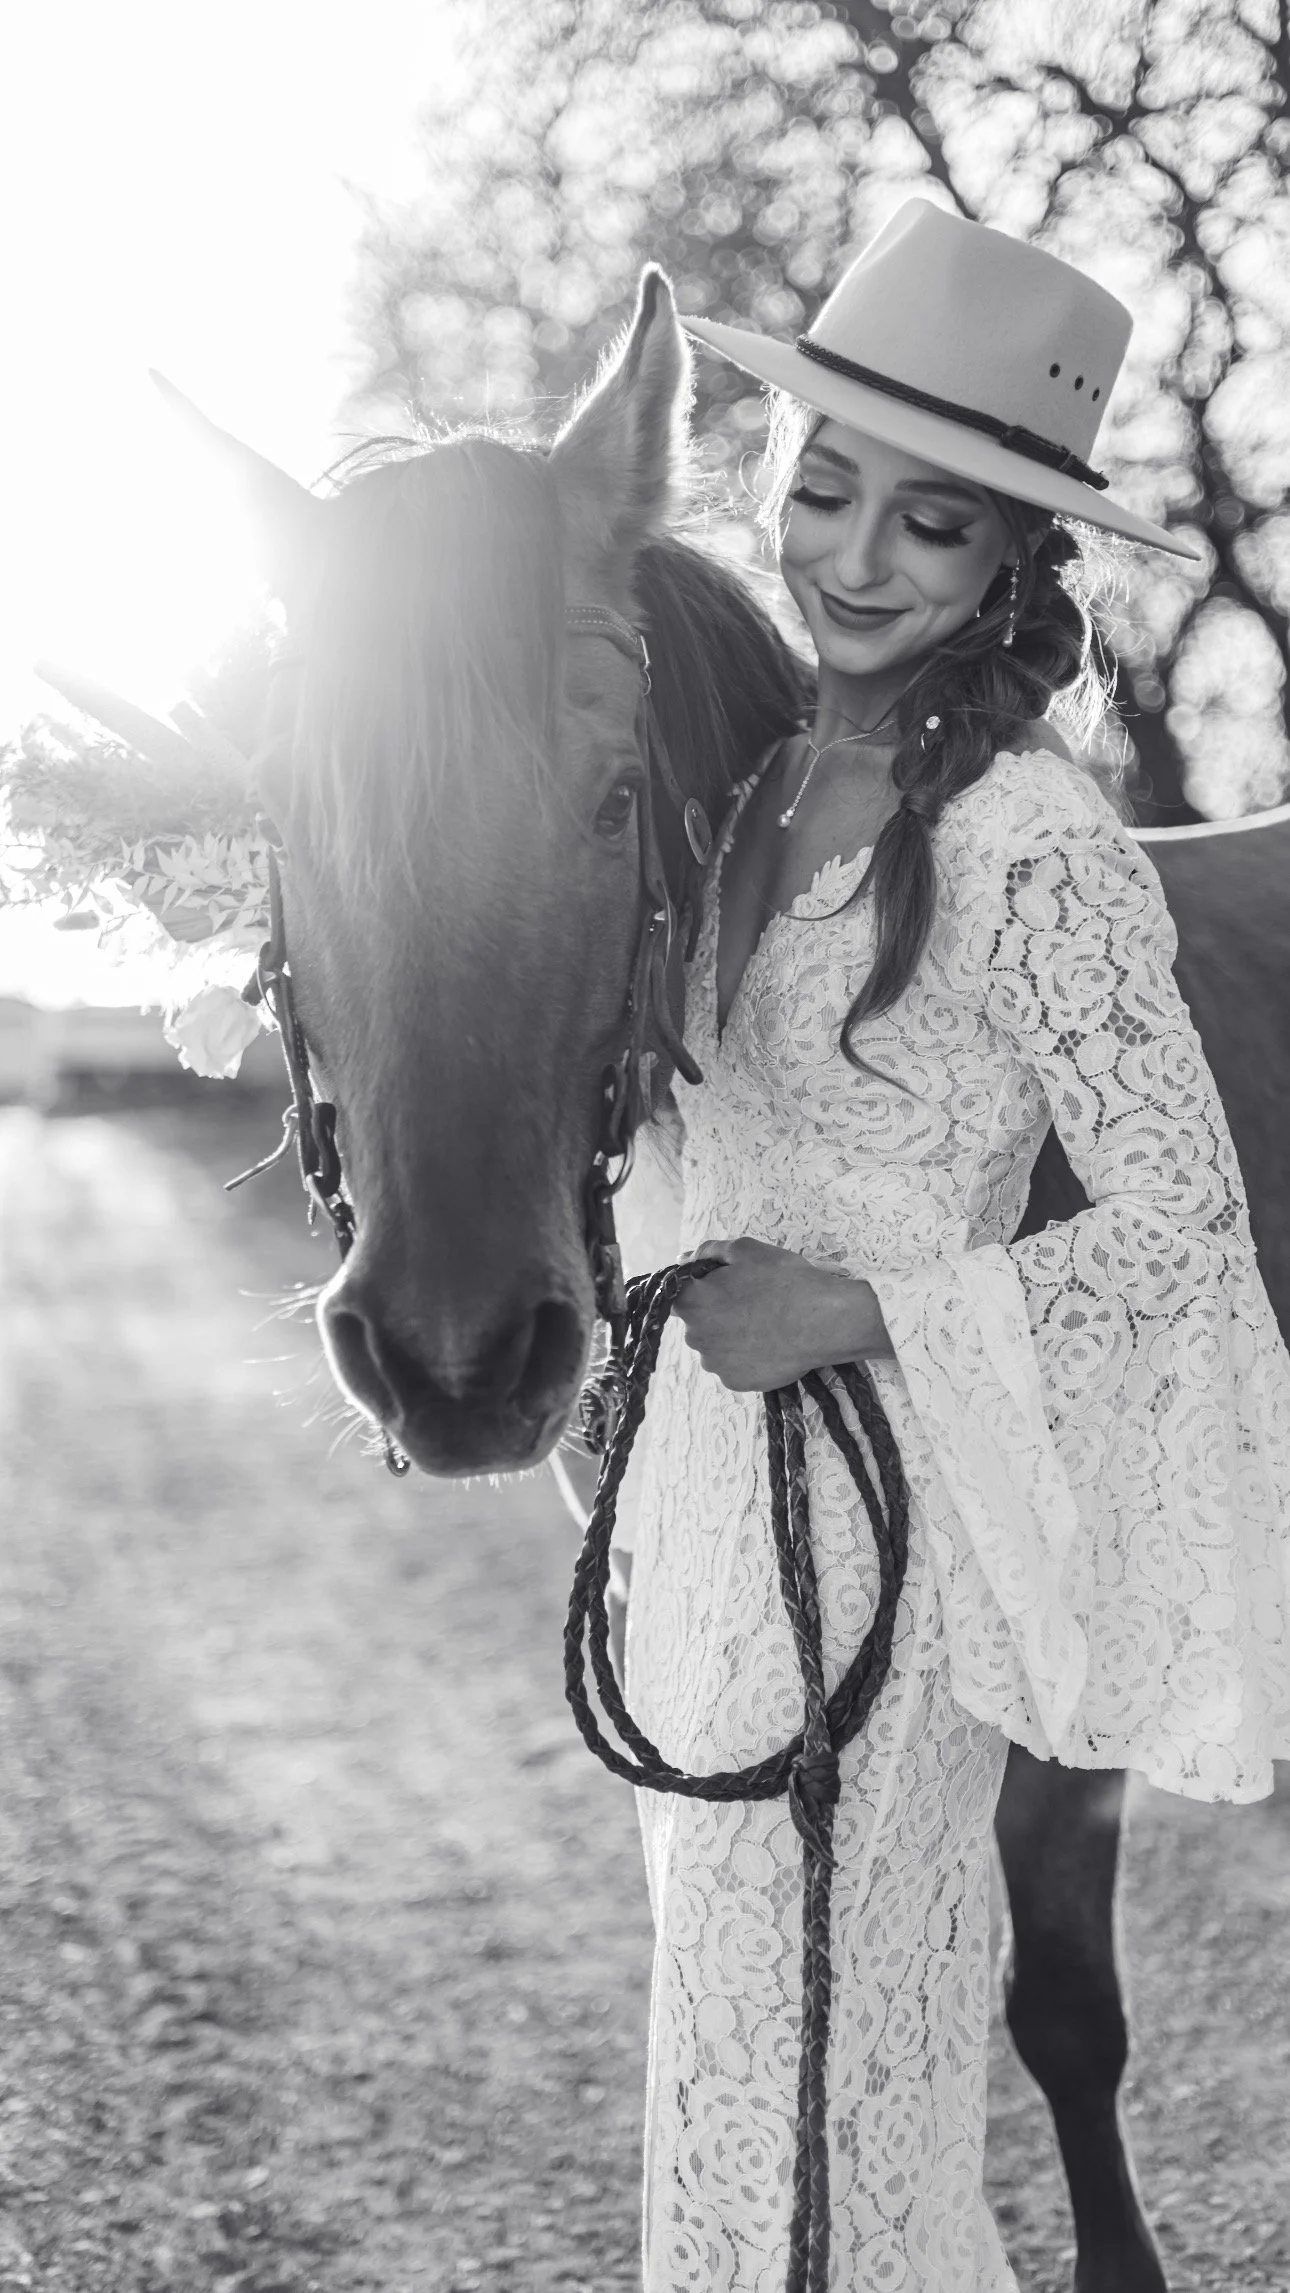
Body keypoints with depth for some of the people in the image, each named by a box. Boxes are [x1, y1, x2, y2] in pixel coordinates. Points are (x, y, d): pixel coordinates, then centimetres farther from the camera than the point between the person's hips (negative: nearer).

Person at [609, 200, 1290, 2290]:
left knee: (789, 2007, 3)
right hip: (729, 1463, 8)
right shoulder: (778, 781, 5)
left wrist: (845, 1310, -18)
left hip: (889, 1488, -7)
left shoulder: (1038, 847, -19)